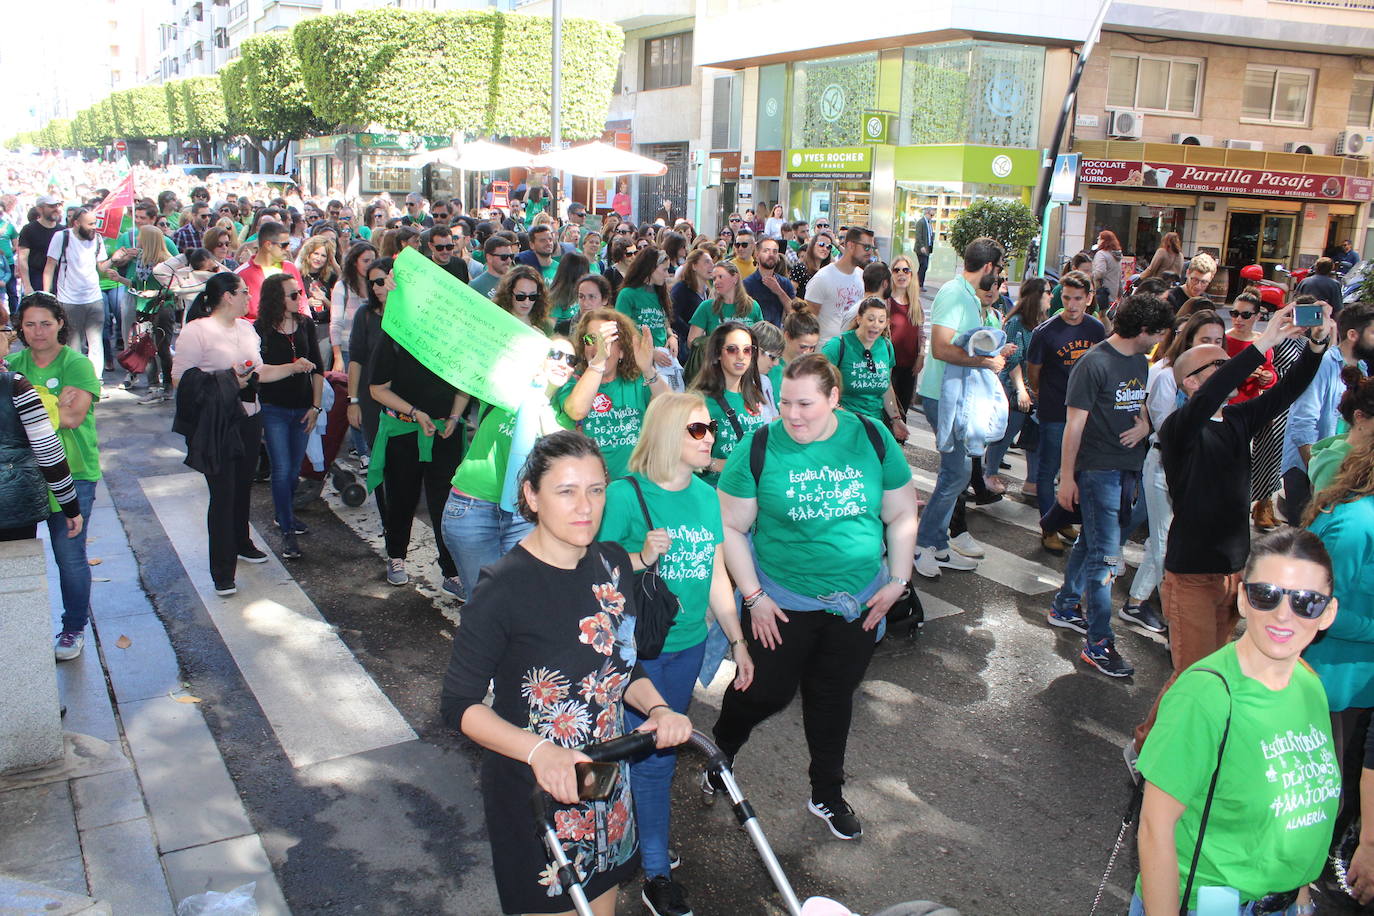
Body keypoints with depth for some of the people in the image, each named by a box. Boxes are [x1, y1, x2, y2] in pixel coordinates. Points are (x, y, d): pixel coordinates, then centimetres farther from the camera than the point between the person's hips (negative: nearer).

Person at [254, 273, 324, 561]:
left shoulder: (305, 325, 3)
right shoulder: (260, 329, -9)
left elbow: (317, 368, 7)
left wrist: (316, 406, 3)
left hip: (302, 409, 4)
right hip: (273, 410, -4)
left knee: (295, 470, 13)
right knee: (282, 470, -5)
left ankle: (285, 515, 34)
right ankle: (287, 532, 2)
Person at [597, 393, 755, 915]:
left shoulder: (706, 495, 3)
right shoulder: (626, 494, -16)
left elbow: (716, 576, 10)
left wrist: (737, 641, 12)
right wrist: (642, 558, -28)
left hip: (688, 644, 6)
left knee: (663, 749, 18)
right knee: (652, 755, 1)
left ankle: (642, 830, 39)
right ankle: (656, 874, 16)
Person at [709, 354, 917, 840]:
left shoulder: (873, 439, -6)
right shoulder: (758, 448, -13)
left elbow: (902, 516, 4)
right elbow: (730, 527, -8)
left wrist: (897, 581, -1)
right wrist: (754, 596, -11)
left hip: (858, 604, 2)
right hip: (783, 603, -2)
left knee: (834, 698, 16)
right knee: (768, 691, 6)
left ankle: (828, 795, 37)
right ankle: (720, 751, 39)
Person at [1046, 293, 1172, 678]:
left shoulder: (1141, 362, 11)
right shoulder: (1094, 364, -14)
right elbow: (1075, 423, -14)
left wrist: (1145, 425, 0)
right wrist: (1067, 476, -14)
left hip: (1128, 468, 8)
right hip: (1097, 469, -8)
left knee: (1092, 542, 18)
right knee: (1106, 554, -8)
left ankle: (1065, 606, 34)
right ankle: (1098, 643, -2)